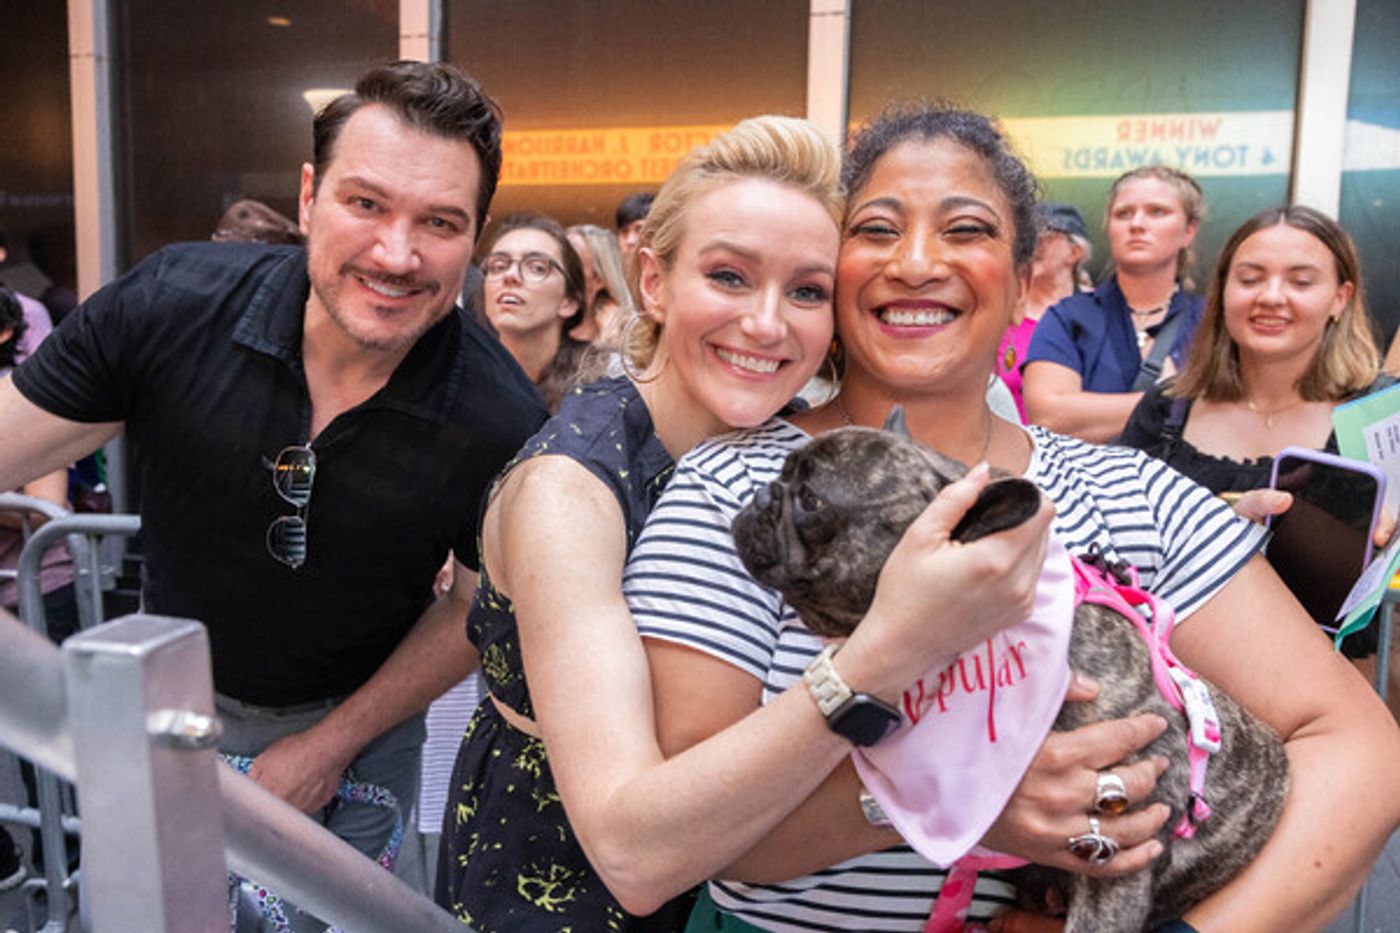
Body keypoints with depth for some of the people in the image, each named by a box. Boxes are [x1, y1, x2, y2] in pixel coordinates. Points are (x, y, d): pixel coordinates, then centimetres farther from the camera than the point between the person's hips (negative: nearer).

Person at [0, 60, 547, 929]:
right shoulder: (170, 305, -25)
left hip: (359, 720, -2)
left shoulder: (504, 423, -27)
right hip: (176, 696, 2)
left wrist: (333, 744, -7)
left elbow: (479, 610, -11)